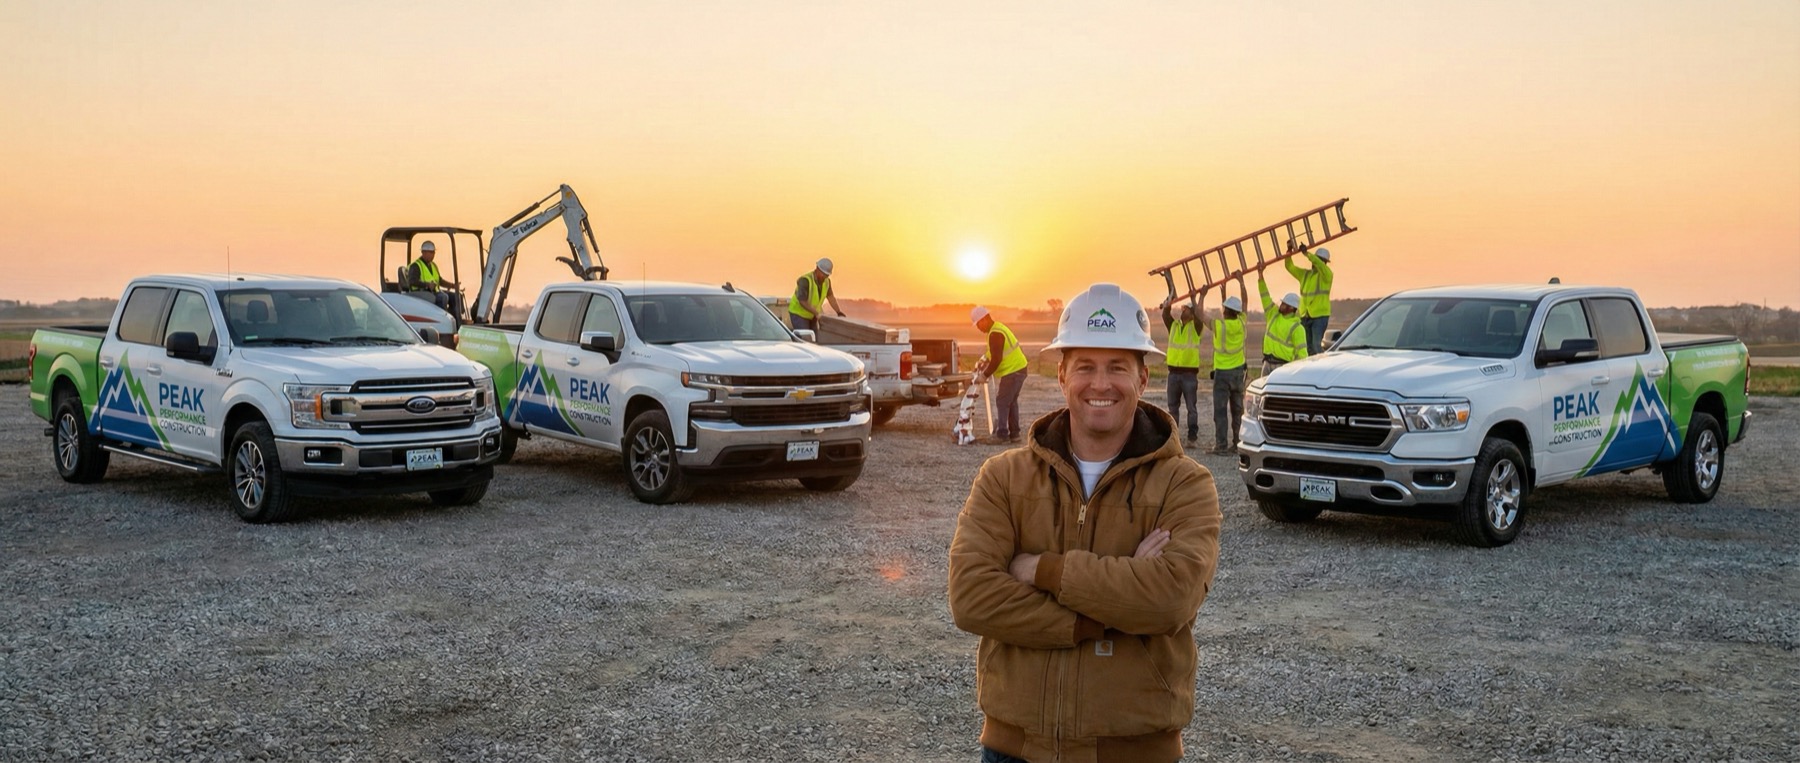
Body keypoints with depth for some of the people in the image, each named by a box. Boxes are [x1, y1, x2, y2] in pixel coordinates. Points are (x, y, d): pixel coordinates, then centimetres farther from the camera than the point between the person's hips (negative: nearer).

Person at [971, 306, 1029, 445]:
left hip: (1012, 372, -11)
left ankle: (1002, 436, -7)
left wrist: (985, 375, -13)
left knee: (1002, 403, -7)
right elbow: (993, 352, 24)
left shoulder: (995, 334, -20)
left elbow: (996, 359, -21)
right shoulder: (998, 327, 14)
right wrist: (983, 360, 10)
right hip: (1019, 369, 11)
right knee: (1011, 402, 17)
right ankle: (1014, 434, 23)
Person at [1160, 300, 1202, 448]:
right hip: (1174, 372, 4)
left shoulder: (1195, 327, 1)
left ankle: (1192, 438, 2)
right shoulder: (1173, 325, 12)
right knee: (1173, 407, 8)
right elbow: (1165, 315, -1)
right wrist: (1166, 307, -21)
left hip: (1190, 373, -4)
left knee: (1191, 407, -1)